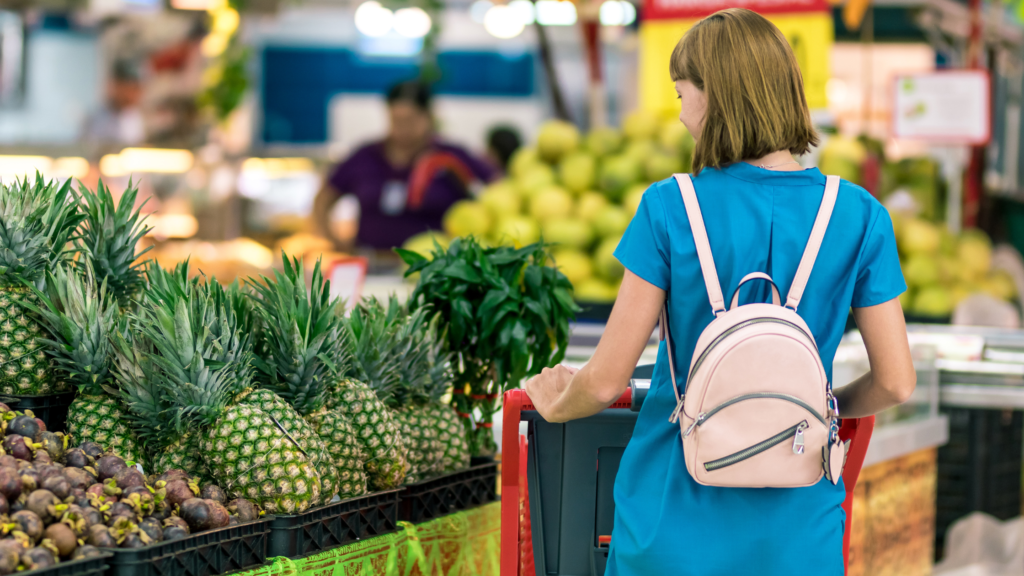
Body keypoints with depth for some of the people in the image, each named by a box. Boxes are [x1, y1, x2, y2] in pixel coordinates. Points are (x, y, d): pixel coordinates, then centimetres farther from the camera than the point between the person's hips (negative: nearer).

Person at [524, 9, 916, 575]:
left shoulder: (669, 209, -11)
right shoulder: (859, 216, -5)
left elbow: (606, 381, -9)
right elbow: (895, 381, -2)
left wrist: (556, 405, 13)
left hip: (676, 526, -1)